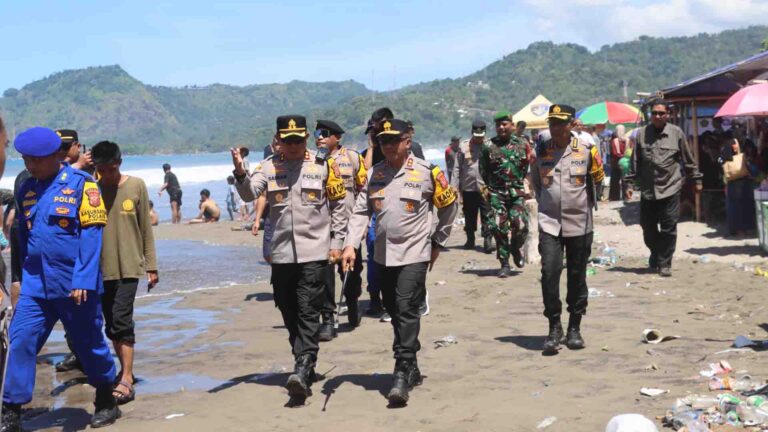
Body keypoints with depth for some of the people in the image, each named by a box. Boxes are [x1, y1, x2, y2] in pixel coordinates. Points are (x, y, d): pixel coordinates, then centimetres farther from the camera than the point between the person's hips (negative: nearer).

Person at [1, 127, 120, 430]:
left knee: (88, 343, 8)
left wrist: (82, 280, -18)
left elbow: (91, 234, -12)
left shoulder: (80, 184, -8)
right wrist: (24, 277, 14)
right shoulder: (26, 190, 10)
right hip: (35, 285, 5)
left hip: (73, 284, -5)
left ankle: (106, 402, 27)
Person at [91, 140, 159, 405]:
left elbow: (146, 228, 2)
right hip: (101, 268, 3)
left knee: (121, 319, -13)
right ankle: (124, 370, 23)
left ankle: (126, 380, -14)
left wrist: (151, 266, 2)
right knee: (111, 323, 9)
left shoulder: (136, 186, -2)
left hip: (128, 266, -3)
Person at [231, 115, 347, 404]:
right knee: (290, 315, 11)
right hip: (281, 254, 4)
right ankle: (306, 368, 25)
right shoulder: (269, 168, 6)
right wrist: (241, 173, -28)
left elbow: (339, 205, 5)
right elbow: (249, 193, -9)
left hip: (315, 253, -4)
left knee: (308, 313, -11)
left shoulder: (323, 166, 0)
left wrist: (337, 242, 1)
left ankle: (302, 372, -18)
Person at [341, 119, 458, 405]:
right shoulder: (374, 174, 7)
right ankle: (412, 370, 26)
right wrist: (351, 244, -9)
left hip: (414, 255, -5)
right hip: (384, 255, 5)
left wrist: (437, 242, 7)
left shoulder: (425, 172, -5)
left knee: (406, 310, -14)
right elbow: (361, 211, 4)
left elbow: (449, 206, 5)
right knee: (394, 312, 12)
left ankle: (402, 376, -14)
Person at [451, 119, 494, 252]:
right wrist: (454, 186, 0)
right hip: (468, 188, 3)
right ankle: (470, 240, 26)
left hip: (485, 188, -2)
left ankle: (488, 241, -5)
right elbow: (457, 168, 5)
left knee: (487, 216, -7)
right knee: (469, 216, 14)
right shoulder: (464, 146, 4)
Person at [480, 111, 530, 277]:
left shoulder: (522, 145, 5)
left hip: (517, 193, 1)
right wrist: (486, 187, 5)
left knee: (520, 225, -10)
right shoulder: (489, 147, 1)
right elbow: (483, 170, 9)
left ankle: (515, 249, 22)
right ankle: (505, 264, 6)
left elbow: (529, 167, 15)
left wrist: (526, 186, 10)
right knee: (498, 227, -4)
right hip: (496, 193, 0)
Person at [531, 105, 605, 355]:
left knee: (577, 277, 8)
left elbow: (597, 179, 12)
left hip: (579, 223, 0)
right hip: (549, 223, 0)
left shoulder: (586, 149, -3)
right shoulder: (541, 151, 2)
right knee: (549, 273, -13)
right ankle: (554, 328, -2)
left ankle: (574, 328, 21)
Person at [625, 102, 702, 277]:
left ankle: (664, 264, 8)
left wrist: (696, 179, 10)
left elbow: (688, 159, 8)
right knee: (648, 228, 9)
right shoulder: (642, 134, 3)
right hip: (647, 190, 2)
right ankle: (655, 255, 34)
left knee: (668, 229, -3)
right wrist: (630, 184, 5)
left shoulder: (676, 133, 0)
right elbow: (635, 161, 7)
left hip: (670, 189, -2)